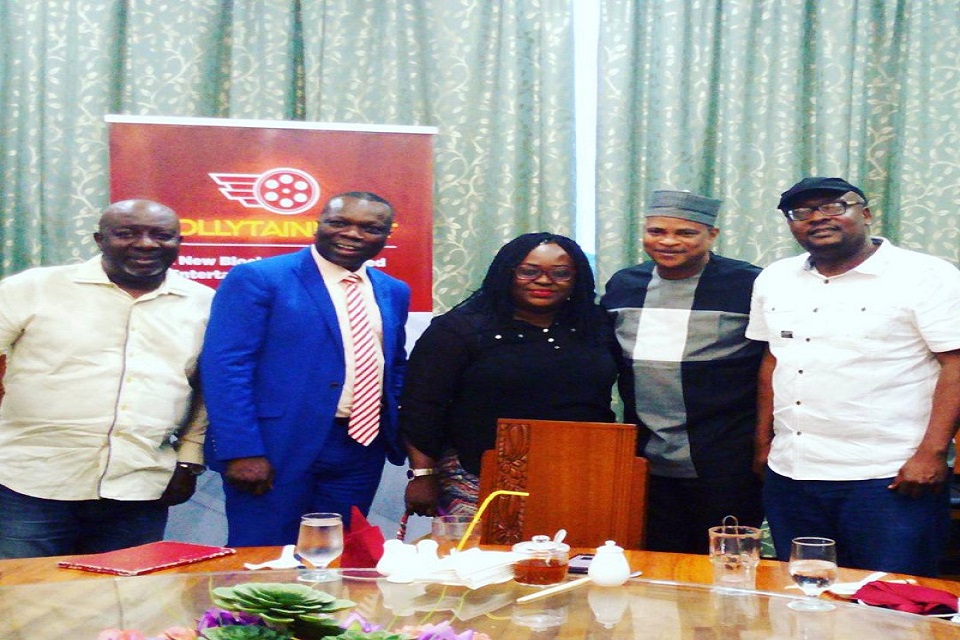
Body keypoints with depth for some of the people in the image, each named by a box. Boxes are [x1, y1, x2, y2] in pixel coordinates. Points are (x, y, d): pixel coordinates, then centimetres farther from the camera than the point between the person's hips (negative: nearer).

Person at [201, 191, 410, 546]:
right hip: (279, 448, -5)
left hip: (361, 450, 6)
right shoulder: (257, 278, -7)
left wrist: (398, 435, 9)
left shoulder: (393, 292, 12)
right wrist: (242, 451, -19)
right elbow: (225, 367, -12)